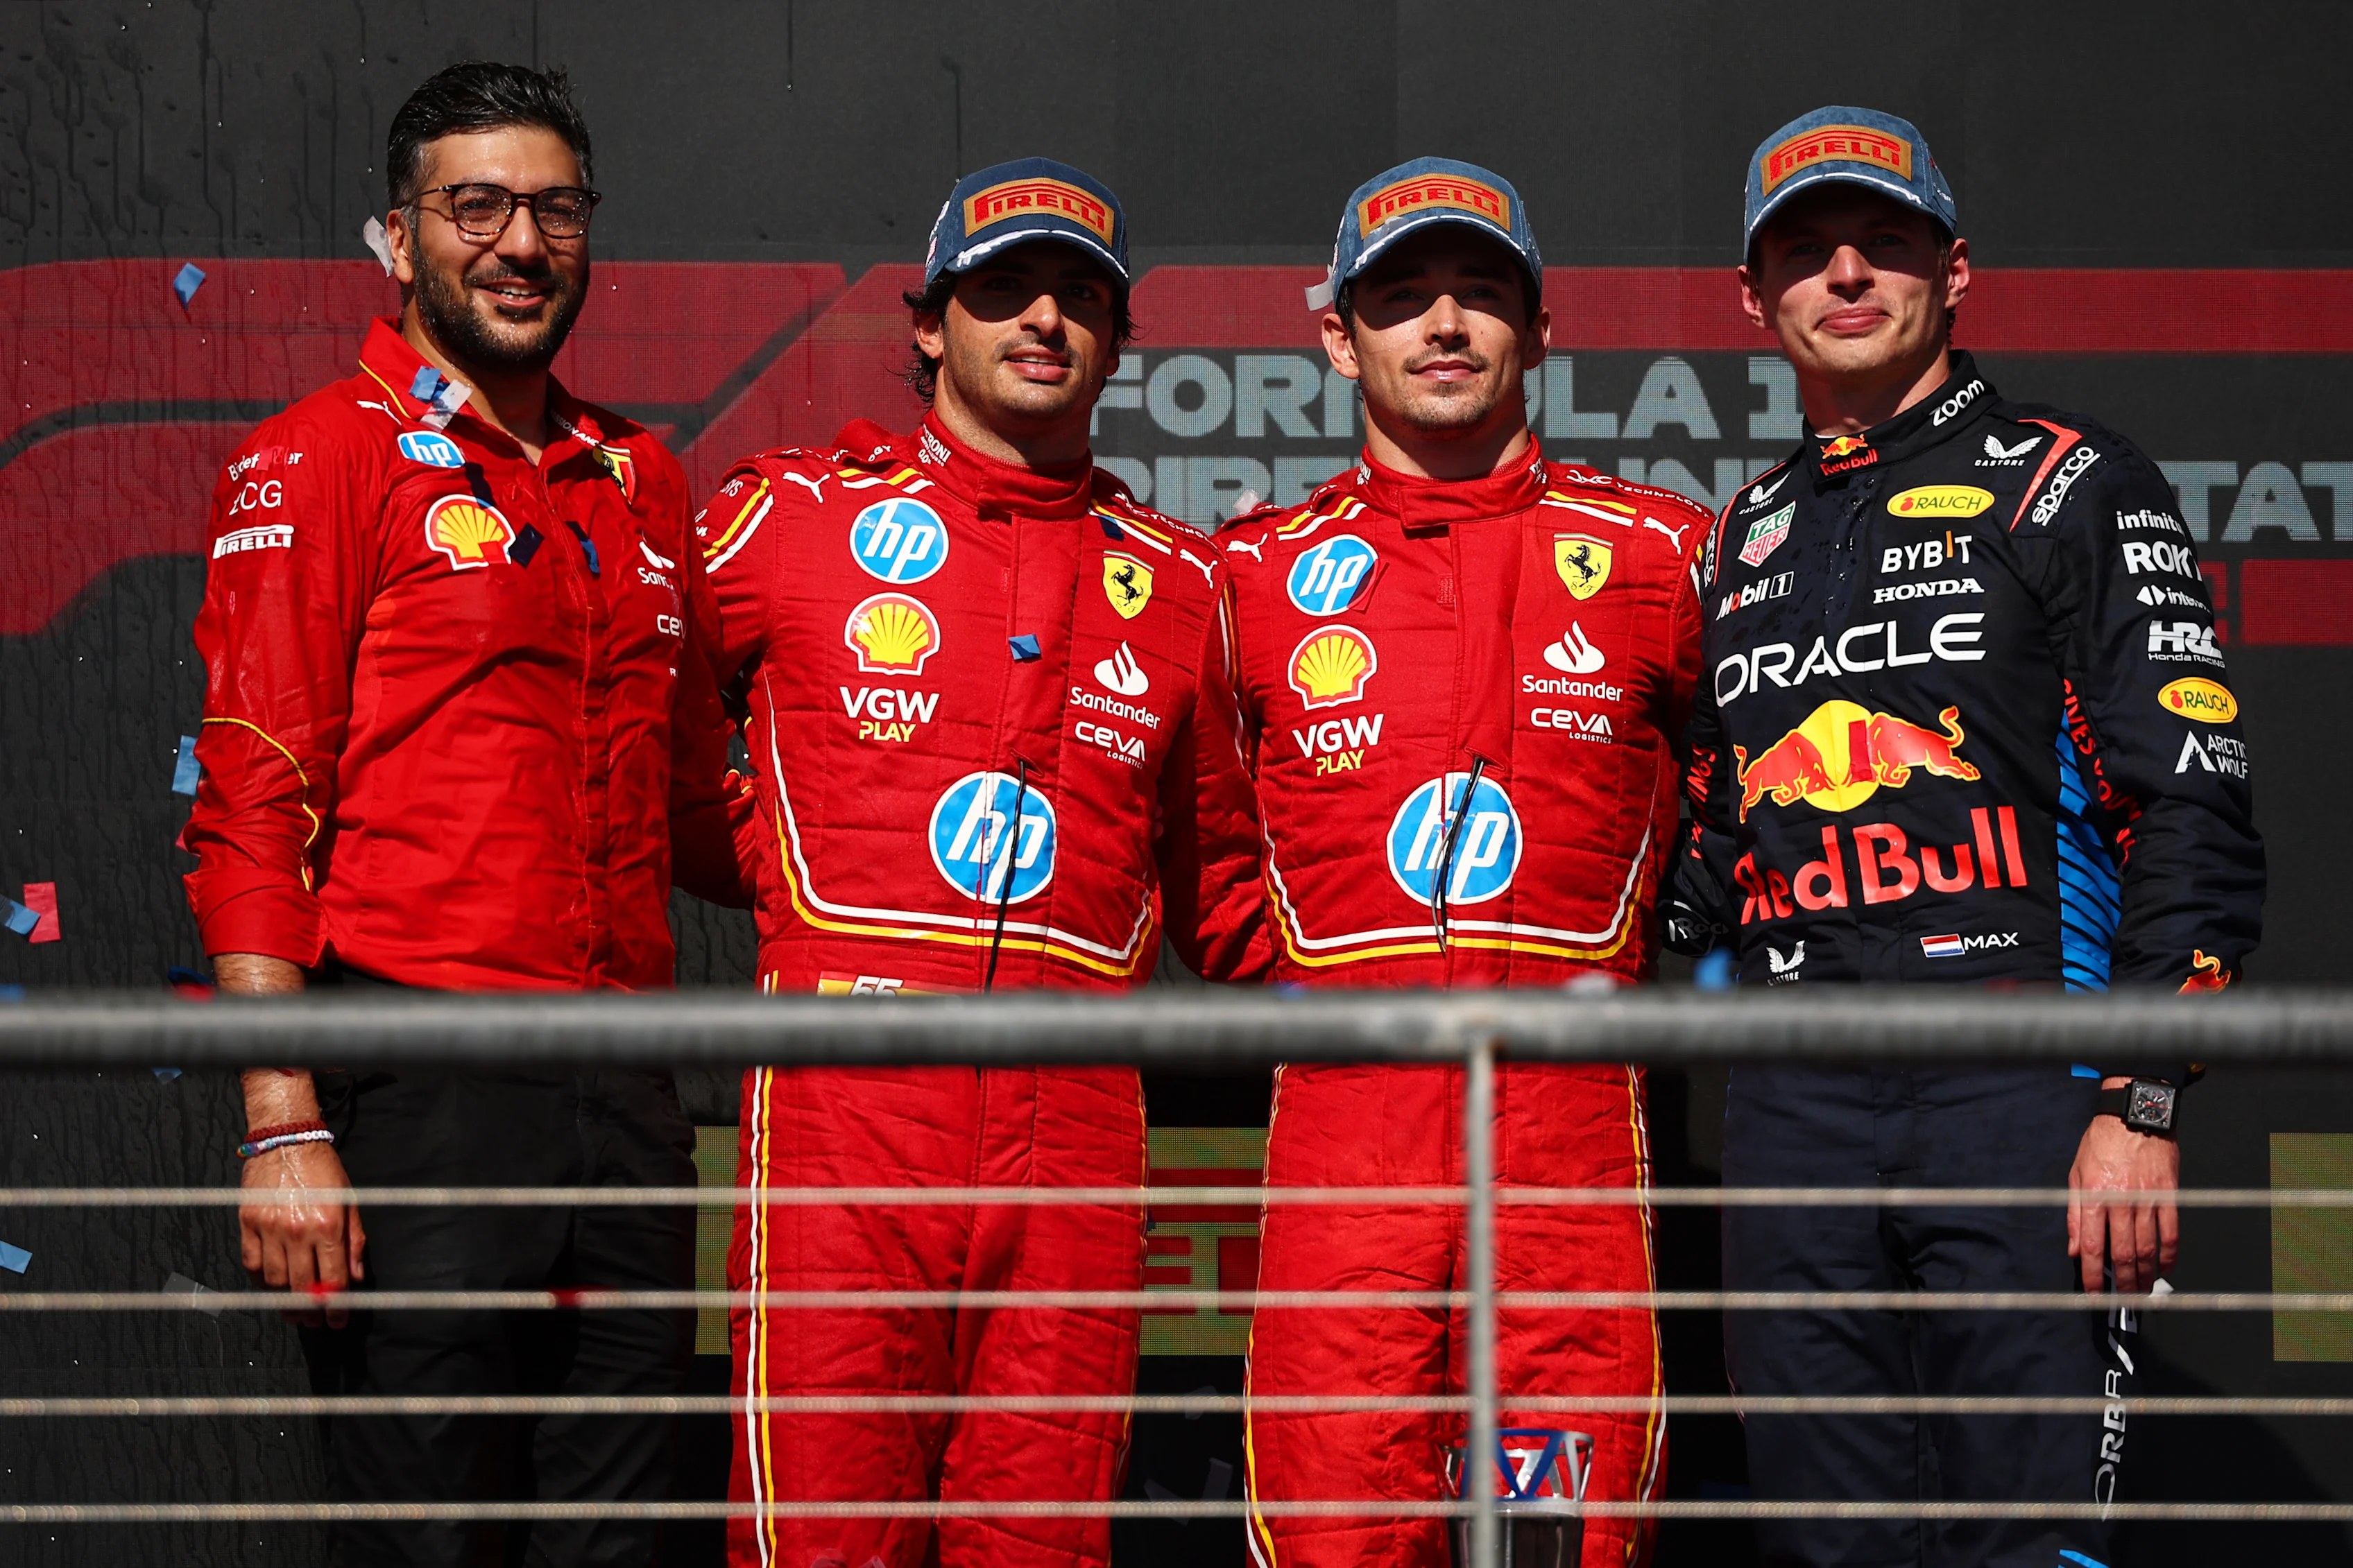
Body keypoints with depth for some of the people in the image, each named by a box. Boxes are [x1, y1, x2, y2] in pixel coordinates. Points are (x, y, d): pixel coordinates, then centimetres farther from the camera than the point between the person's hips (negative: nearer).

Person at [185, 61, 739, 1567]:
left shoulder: (642, 481, 18)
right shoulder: (320, 462, -1)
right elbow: (254, 808, -8)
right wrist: (285, 1120, -15)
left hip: (626, 1090, 6)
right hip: (419, 1088, -6)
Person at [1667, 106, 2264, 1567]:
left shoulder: (2070, 485, 2)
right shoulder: (1742, 540, 20)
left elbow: (2192, 811, -5)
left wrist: (2141, 1105, -13)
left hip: (2022, 1085, -5)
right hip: (1795, 1105, 5)